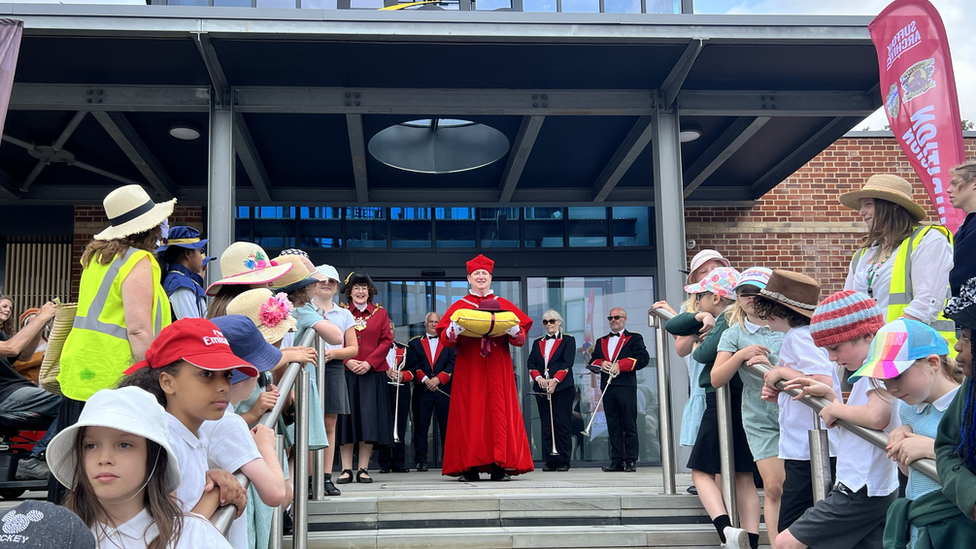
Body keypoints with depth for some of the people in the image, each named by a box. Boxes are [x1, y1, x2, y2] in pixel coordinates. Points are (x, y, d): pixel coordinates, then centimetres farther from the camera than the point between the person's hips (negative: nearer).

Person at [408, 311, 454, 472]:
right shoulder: (415, 343, 14)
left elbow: (453, 363, 2)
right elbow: (412, 365, 3)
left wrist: (438, 379, -10)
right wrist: (425, 379, -11)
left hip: (444, 390, 0)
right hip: (422, 391, 0)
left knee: (447, 425, -2)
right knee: (421, 426, 0)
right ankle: (421, 460, 4)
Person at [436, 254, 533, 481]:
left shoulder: (504, 305, 12)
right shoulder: (459, 306, 10)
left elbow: (521, 338, 8)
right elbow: (444, 340, 3)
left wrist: (514, 332, -14)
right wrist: (453, 331, -18)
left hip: (498, 370, 1)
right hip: (468, 370, 0)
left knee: (499, 412, -4)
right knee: (469, 415, -4)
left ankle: (500, 466, -2)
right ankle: (468, 467, -2)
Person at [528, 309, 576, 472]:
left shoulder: (568, 340, 7)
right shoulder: (537, 342, 19)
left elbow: (567, 362, -5)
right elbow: (531, 363, 9)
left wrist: (555, 380, -16)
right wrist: (538, 377, -10)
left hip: (562, 387, -4)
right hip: (542, 389, 4)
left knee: (562, 424, -6)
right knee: (546, 426, 2)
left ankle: (563, 461, -3)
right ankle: (550, 461, 4)